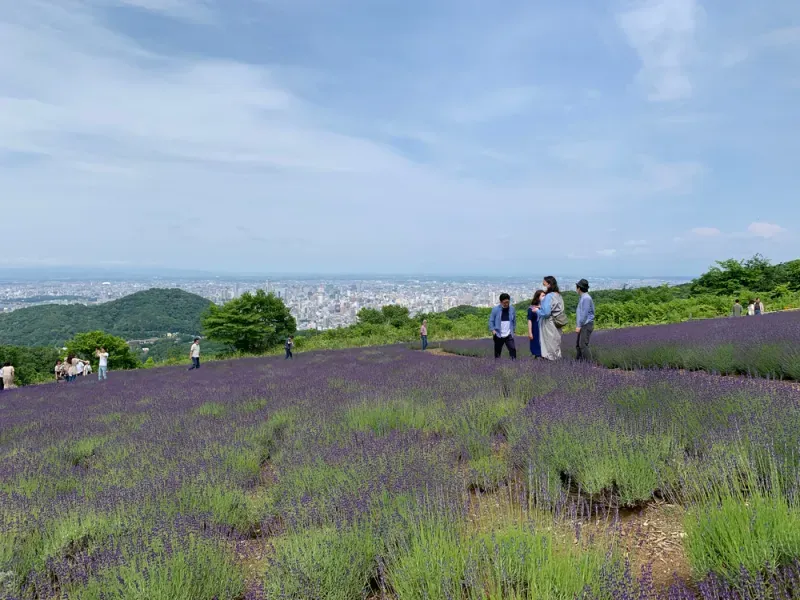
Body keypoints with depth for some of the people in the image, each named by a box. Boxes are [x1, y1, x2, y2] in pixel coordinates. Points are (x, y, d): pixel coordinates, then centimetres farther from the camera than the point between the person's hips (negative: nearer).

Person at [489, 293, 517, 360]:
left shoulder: (512, 309, 2)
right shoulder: (495, 309, -7)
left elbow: (514, 320, 13)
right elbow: (491, 321, -3)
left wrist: (513, 329, 6)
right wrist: (493, 330, -13)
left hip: (509, 335, 2)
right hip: (498, 335, -2)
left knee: (513, 349, -9)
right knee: (497, 351, 8)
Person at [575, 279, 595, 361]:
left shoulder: (586, 298, -15)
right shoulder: (583, 298, 15)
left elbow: (584, 314, -20)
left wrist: (579, 326, -19)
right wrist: (578, 325, 18)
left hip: (586, 325, -10)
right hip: (583, 326, 10)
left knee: (583, 345, -13)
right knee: (578, 344, 11)